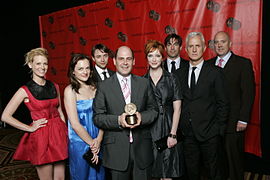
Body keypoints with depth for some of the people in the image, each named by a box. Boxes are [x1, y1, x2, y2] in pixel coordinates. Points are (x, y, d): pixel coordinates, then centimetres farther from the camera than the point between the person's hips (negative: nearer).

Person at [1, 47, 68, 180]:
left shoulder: (54, 87, 6)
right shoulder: (25, 90, -7)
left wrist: (65, 130, 6)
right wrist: (30, 128, -7)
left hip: (59, 135, 4)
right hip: (40, 137, -4)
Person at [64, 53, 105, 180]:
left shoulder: (94, 87, 1)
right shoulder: (70, 90, -13)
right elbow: (75, 124, -14)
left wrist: (99, 139, -12)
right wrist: (91, 143, -9)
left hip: (97, 142, 4)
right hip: (80, 142, -4)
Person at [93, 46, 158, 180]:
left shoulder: (144, 83, 6)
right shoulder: (104, 86, -1)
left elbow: (153, 110, 7)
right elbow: (97, 117, -3)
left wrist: (141, 117, -13)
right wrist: (118, 120, -19)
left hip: (141, 148, 2)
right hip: (116, 150, -2)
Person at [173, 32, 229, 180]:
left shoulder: (215, 72, -3)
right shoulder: (179, 73, 7)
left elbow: (222, 103, -3)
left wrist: (219, 130, -7)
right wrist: (179, 127, 2)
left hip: (209, 134, -3)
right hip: (188, 133, 3)